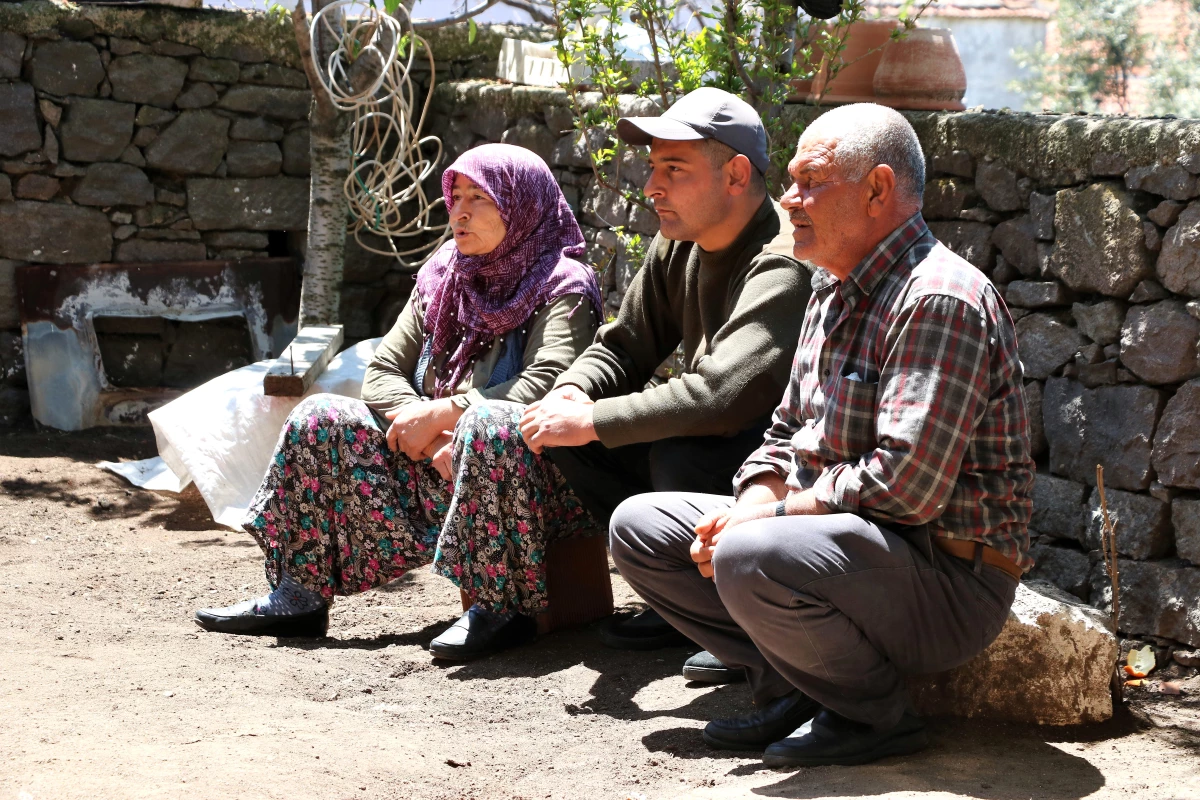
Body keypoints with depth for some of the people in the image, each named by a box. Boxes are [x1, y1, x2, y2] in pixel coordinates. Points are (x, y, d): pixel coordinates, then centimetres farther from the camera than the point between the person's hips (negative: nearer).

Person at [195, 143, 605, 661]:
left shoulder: (563, 288, -5)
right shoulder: (441, 279, 13)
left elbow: (543, 385, -22)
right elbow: (380, 375, 6)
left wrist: (440, 413, -20)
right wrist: (430, 439, -13)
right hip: (434, 481, 7)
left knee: (490, 422, -38)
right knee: (319, 419, -2)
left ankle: (501, 607, -29)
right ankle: (298, 597, -3)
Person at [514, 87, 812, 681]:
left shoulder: (782, 266, -26)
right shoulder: (678, 246, 2)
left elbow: (720, 397, -38)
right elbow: (623, 346, 10)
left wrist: (591, 422, -30)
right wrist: (574, 392, -14)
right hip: (716, 438, 9)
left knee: (683, 455, -35)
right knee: (562, 428, -3)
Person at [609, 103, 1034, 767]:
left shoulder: (939, 301, -19)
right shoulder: (832, 290, 13)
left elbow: (906, 485, -27)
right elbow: (788, 432, 17)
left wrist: (775, 514, -17)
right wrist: (749, 507, -4)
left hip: (949, 576, -10)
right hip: (848, 540, 10)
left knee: (749, 559, -36)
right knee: (639, 525, 6)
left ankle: (876, 715, -10)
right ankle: (796, 689, 3)